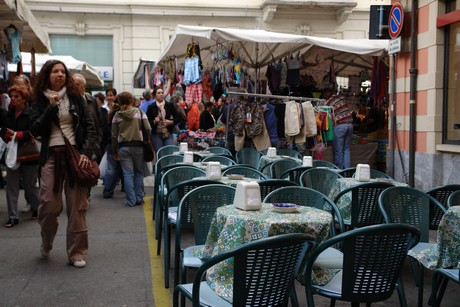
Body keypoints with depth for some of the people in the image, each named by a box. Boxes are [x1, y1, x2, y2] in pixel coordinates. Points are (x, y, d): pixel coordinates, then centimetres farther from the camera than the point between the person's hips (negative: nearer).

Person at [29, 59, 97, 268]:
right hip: (51, 157, 0)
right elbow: (35, 130, -5)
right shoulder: (39, 101, 7)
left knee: (77, 206, 0)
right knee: (49, 205, -4)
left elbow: (90, 127, 2)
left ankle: (77, 253, 9)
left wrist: (86, 152, -11)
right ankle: (46, 245, 24)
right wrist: (51, 107, -12)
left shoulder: (76, 98, 7)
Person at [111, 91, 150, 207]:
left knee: (128, 174, 2)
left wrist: (114, 151, 11)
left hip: (123, 146, 0)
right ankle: (139, 198, 12)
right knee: (139, 172, 12)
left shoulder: (117, 115, 3)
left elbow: (114, 135, 4)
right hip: (138, 145, 0)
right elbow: (147, 128, -8)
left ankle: (131, 200, 1)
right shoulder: (139, 112, 1)